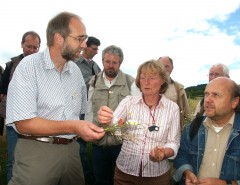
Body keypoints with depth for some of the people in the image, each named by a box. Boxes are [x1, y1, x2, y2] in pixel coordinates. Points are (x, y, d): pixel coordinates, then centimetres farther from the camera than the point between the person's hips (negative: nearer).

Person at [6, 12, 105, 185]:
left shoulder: (76, 70, 6)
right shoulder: (28, 67, -14)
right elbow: (24, 123, -21)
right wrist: (73, 127, -26)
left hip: (71, 150, 6)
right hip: (37, 151, -6)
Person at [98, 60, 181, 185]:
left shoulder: (172, 108, -4)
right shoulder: (128, 101, -4)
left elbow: (173, 143, -4)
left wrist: (163, 153, -24)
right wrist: (106, 122, -38)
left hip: (158, 175, 0)